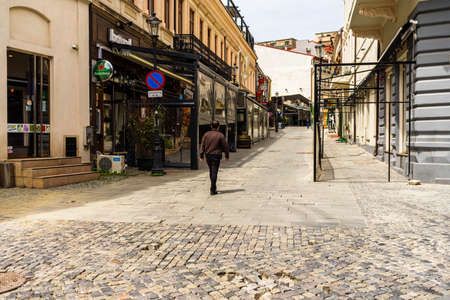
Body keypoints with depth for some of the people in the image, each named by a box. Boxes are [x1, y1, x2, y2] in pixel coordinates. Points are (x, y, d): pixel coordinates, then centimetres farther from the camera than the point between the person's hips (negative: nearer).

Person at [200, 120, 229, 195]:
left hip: (208, 155, 4)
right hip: (216, 155, -4)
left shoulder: (206, 134, 1)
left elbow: (202, 145, 1)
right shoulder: (220, 135, -8)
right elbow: (225, 146, -4)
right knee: (214, 172, -2)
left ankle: (214, 187, 31)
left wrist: (201, 155, 6)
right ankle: (213, 190, -5)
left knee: (211, 171, 19)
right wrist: (227, 155, 8)